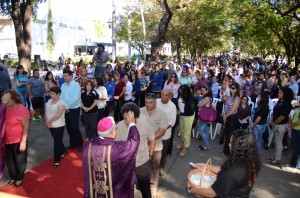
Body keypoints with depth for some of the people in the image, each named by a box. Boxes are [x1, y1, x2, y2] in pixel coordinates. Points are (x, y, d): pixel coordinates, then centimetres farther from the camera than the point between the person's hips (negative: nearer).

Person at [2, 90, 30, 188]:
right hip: (7, 141, 6)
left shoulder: (21, 109, -20)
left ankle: (19, 178, 37)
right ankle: (13, 177, 44)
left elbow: (26, 126, -19)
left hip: (18, 141, -5)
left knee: (20, 161, 15)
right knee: (9, 160, 22)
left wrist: (23, 141, -21)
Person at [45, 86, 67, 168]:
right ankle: (63, 152, 43)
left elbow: (58, 115, -23)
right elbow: (46, 112, 4)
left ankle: (57, 160, 10)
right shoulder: (49, 101, 6)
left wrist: (49, 121, -14)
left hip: (59, 126, -7)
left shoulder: (61, 102, -16)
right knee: (57, 141, 20)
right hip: (51, 126, 7)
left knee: (57, 142, 0)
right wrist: (47, 122, -10)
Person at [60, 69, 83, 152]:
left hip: (74, 109, -6)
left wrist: (67, 107, -17)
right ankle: (73, 143, 29)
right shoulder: (63, 85, 6)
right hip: (66, 109, 6)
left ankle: (80, 144, 14)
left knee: (75, 127, -3)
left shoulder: (76, 85, -13)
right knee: (68, 127, 13)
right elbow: (61, 97, 6)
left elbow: (75, 98, -20)